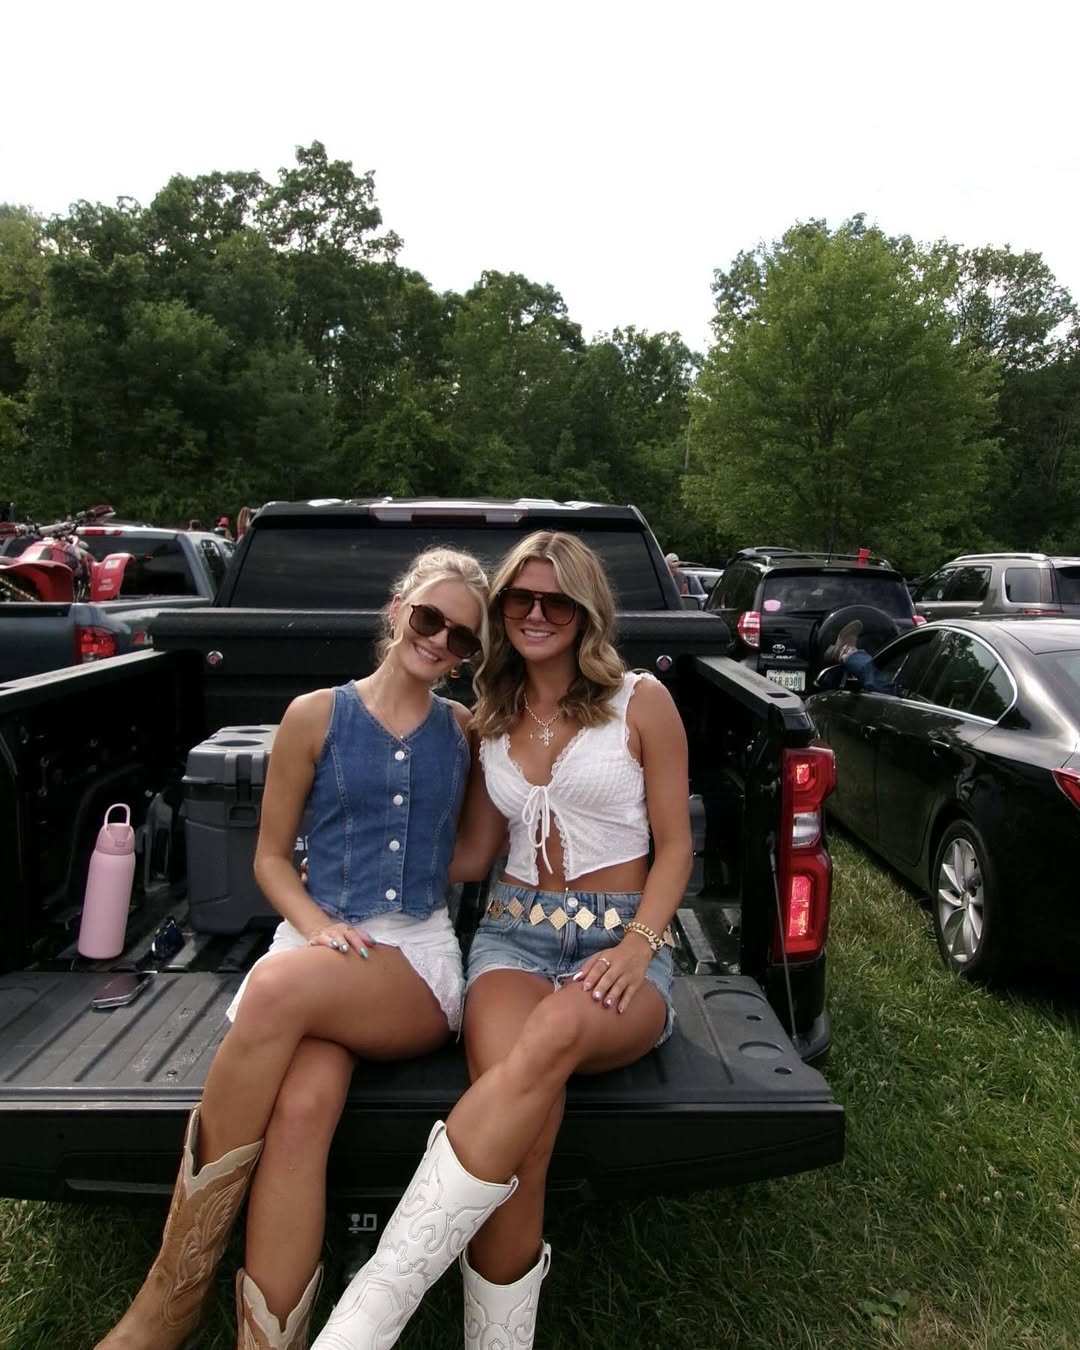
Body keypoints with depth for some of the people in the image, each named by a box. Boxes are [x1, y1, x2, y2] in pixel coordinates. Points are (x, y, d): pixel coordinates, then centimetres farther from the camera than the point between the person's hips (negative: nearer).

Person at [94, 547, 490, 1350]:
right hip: (316, 946, 1)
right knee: (301, 1110, -33)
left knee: (280, 990, -33)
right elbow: (271, 856, 9)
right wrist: (317, 925, -8)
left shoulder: (468, 732, 11)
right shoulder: (316, 717, 6)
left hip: (421, 961, 0)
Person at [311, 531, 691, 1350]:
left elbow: (674, 846, 2)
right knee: (521, 1136, -32)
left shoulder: (641, 702, 2)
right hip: (513, 931, 3)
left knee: (557, 1029, -40)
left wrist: (638, 945, -13)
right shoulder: (491, 719, 13)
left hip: (621, 941, -2)